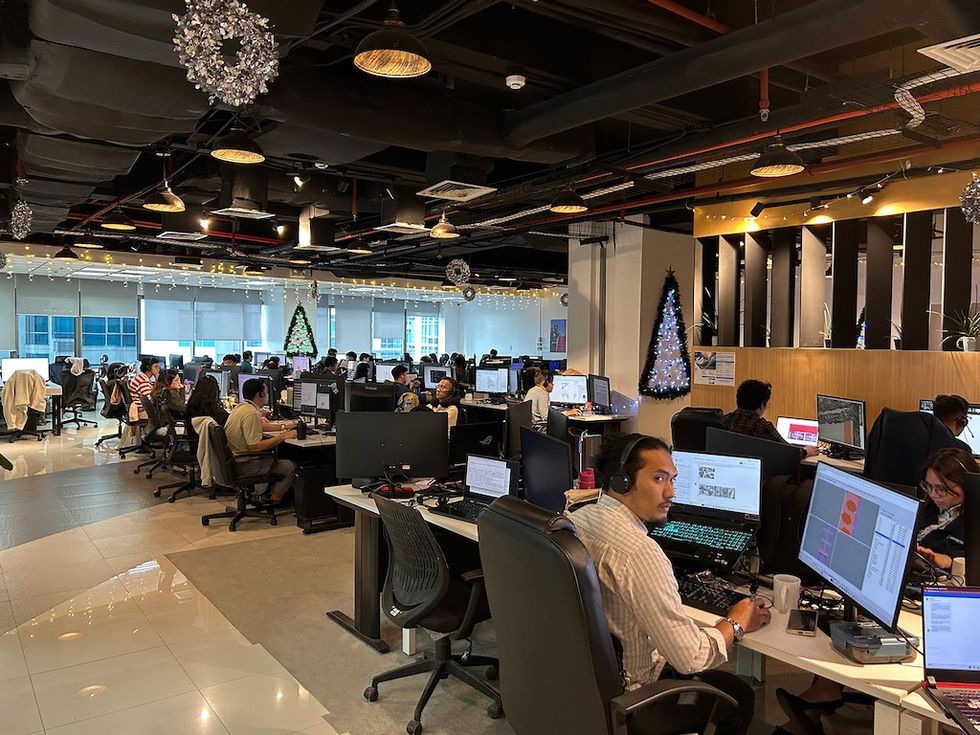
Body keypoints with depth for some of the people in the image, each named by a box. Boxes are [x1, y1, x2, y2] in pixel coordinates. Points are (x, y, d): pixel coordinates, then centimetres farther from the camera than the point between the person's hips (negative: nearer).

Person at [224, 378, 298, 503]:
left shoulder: (242, 407, 8)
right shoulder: (251, 413, -23)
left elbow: (261, 425, 25)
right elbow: (255, 446, -26)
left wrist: (283, 426, 23)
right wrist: (282, 436, -19)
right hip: (244, 465, -10)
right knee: (290, 467, -4)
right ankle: (274, 501, 5)